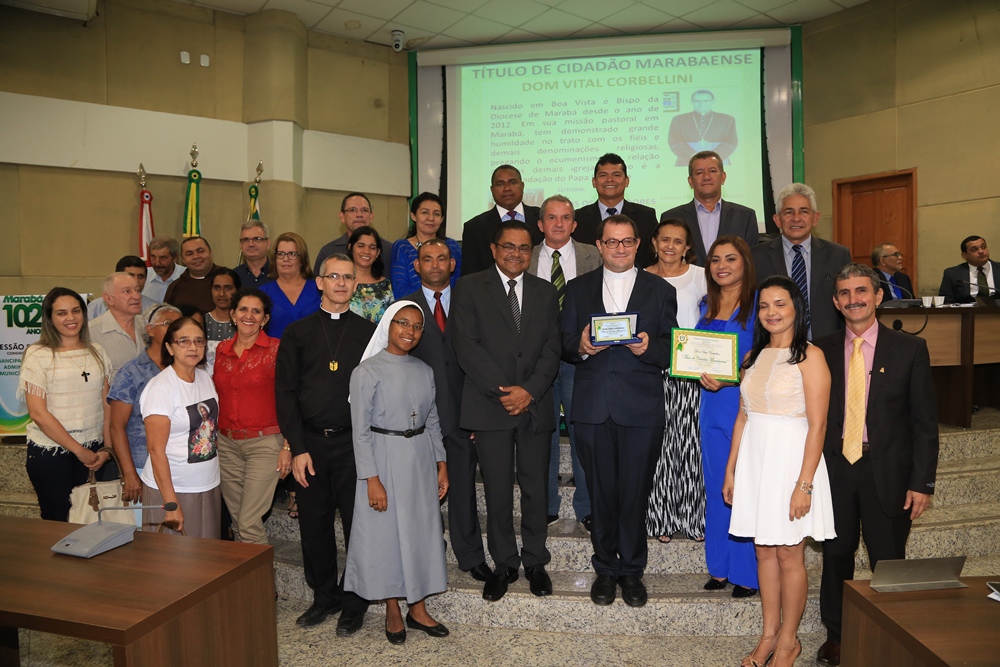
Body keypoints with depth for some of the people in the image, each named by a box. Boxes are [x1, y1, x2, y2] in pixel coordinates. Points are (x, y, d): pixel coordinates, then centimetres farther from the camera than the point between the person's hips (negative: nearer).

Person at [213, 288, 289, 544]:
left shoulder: (276, 349, -7)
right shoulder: (221, 350, 9)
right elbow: (215, 398, 17)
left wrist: (288, 446, -12)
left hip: (264, 442, -5)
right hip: (226, 444, 5)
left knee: (249, 523, -8)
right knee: (236, 521, 12)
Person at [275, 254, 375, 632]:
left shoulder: (368, 333, 5)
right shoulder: (297, 333, 7)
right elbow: (285, 392, 3)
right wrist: (297, 448, -5)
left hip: (354, 442, -1)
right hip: (311, 443, 1)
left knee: (358, 523, 4)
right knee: (314, 524, 10)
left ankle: (355, 604, 20)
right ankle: (324, 597, 29)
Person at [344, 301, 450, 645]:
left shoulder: (425, 371, 6)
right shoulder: (367, 371, -9)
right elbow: (361, 430, -11)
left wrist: (441, 464, 7)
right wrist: (372, 479, -14)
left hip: (421, 460, 5)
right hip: (385, 459, -5)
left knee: (422, 530, 10)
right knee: (387, 533, 5)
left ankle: (418, 608, 26)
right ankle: (393, 611, 24)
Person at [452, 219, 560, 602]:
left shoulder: (545, 292, 13)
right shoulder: (470, 288, 3)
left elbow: (551, 348, 5)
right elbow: (467, 346, -6)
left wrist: (530, 391, -10)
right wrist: (502, 391, -13)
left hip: (535, 406, 2)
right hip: (490, 406, -2)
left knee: (536, 489, 8)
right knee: (497, 492, 4)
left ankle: (535, 562, 25)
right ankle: (504, 564, 21)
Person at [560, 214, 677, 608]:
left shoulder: (661, 291, 9)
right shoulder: (578, 289, 11)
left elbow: (671, 350, 4)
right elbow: (564, 345, 7)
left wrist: (648, 347, -16)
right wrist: (580, 347, -14)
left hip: (642, 408, -1)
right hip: (592, 407, 1)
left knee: (635, 491, 5)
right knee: (601, 491, 9)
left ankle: (632, 570, 24)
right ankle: (606, 568, 26)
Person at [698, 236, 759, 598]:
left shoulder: (759, 303, -6)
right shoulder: (707, 305, 13)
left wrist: (729, 379, -20)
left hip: (748, 407, -6)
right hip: (713, 408, 6)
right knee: (716, 489, 12)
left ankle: (749, 572, 16)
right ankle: (720, 567, 26)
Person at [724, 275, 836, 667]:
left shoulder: (810, 356, -9)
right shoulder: (754, 357, 10)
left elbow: (817, 426, -13)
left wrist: (804, 484, -17)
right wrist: (731, 470, 10)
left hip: (790, 459, -6)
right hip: (754, 459, 6)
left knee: (788, 555, 5)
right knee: (763, 550, 13)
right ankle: (769, 634, 27)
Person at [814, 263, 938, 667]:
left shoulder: (909, 349, -2)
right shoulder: (822, 350, 4)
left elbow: (924, 421, -2)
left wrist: (921, 482, -7)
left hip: (887, 472, -2)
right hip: (834, 469, 2)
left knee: (888, 561, 7)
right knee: (836, 557, 13)